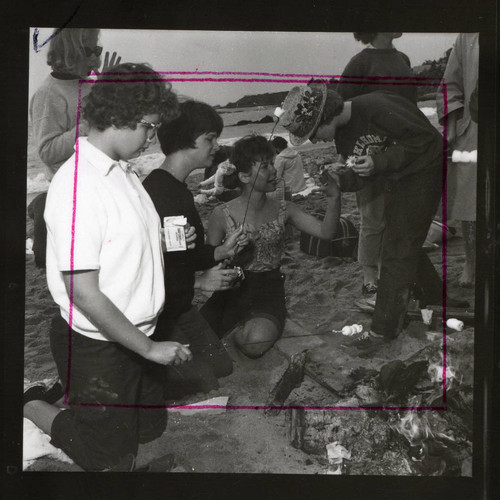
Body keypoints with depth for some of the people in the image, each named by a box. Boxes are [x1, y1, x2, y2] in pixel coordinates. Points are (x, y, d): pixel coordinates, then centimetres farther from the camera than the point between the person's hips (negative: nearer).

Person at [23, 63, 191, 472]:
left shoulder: (122, 171, 4)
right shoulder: (76, 184, -25)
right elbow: (84, 292, -25)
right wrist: (149, 347, -20)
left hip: (133, 337, 9)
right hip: (97, 347, -9)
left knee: (152, 427, 23)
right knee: (113, 460, 11)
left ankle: (71, 398, 38)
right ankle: (32, 407, 26)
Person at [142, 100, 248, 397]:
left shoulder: (179, 189, 9)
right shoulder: (155, 193, -24)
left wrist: (220, 252, 3)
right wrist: (199, 282, -19)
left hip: (180, 306, 10)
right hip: (156, 314, -10)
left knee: (222, 366, 13)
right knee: (203, 382, -5)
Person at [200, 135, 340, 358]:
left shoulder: (283, 210, 1)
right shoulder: (222, 215, -5)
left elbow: (326, 231, -6)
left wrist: (334, 198, -20)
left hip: (269, 289, 0)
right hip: (232, 289, 0)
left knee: (256, 343, -30)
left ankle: (242, 331, 6)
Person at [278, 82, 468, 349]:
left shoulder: (374, 107, -28)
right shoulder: (342, 134, -1)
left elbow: (425, 136, -23)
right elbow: (362, 174, 1)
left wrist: (379, 161, -28)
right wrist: (336, 179, -19)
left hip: (424, 171, -9)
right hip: (397, 181, 9)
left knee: (398, 249, -9)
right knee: (402, 245, 16)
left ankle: (384, 328, -1)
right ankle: (435, 294, 39)